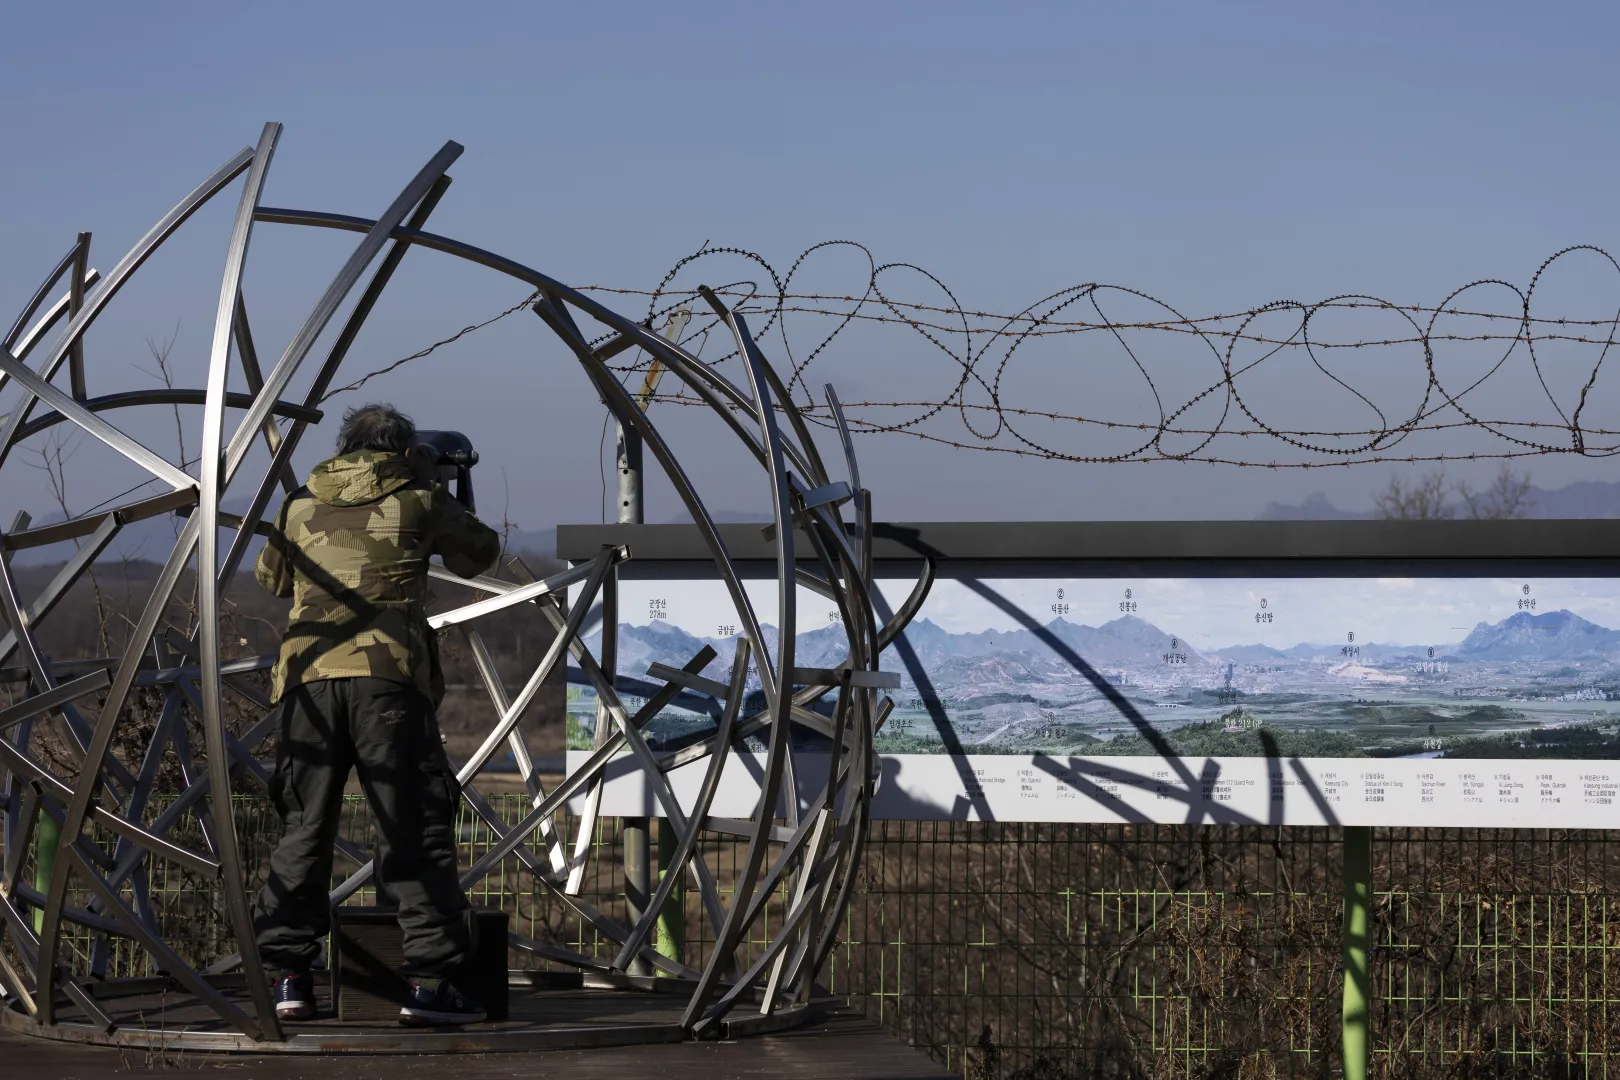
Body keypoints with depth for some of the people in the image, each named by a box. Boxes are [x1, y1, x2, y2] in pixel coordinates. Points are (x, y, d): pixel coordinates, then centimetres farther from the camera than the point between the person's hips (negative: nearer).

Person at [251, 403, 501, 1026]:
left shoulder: (300, 508, 18)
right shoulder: (418, 503, 10)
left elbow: (271, 577, 35)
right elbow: (481, 552, 25)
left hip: (309, 677, 3)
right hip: (389, 677, -3)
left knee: (303, 828, 9)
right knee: (416, 833, -1)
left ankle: (287, 975, 6)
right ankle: (429, 979, -6)